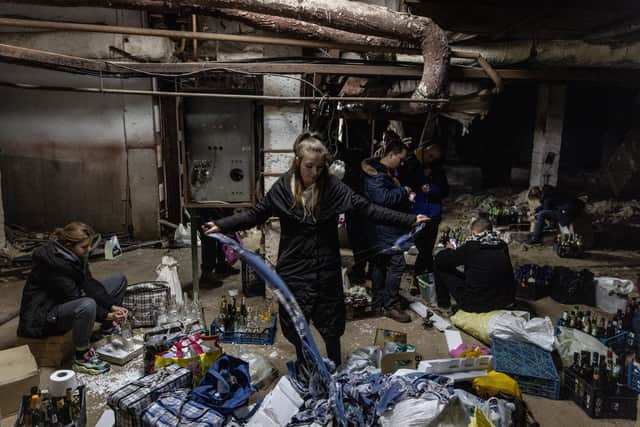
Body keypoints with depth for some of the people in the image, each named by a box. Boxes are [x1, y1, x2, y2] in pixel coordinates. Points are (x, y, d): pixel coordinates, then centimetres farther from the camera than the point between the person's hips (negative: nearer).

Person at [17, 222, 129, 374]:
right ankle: (82, 357, -21)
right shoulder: (54, 263, -30)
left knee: (119, 280, 4)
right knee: (87, 305, -42)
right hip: (43, 315, -9)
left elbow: (89, 284, -5)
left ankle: (107, 328, 14)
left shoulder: (75, 255, -4)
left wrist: (112, 306, -16)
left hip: (68, 302, 9)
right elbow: (74, 298, -29)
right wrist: (106, 315, -27)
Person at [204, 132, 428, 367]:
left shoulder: (332, 187, -9)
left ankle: (336, 371, 35)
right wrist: (221, 225, -8)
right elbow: (255, 214, 1)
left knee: (330, 322, 12)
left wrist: (408, 220, -14)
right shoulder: (283, 188, -7)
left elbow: (366, 208, -9)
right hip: (294, 268, 1)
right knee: (294, 323, 13)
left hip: (326, 268, 0)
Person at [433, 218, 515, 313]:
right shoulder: (503, 246, -2)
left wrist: (449, 250, 14)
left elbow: (439, 260, -7)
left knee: (439, 267, 6)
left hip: (475, 305, -5)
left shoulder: (470, 247, -15)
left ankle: (443, 304, 21)